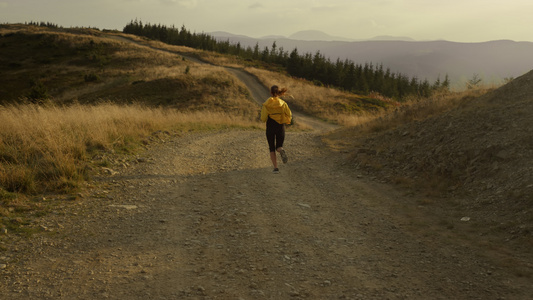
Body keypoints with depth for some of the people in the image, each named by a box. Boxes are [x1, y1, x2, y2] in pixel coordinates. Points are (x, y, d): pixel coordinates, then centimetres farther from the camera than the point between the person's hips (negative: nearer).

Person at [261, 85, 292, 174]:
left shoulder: (266, 104, -7)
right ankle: (281, 151, -24)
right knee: (279, 146, 15)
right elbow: (289, 115, -7)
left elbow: (263, 118, -10)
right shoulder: (283, 103, -4)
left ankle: (275, 167, -2)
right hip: (280, 127, 1)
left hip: (270, 127, -1)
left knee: (272, 148, 11)